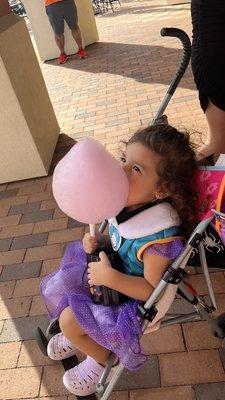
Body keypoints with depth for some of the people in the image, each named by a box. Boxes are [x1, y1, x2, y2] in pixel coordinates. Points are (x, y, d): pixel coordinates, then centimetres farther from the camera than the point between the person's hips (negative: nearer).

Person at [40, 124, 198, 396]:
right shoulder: (125, 201, -16)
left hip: (132, 295, -7)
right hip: (112, 269, 8)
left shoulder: (159, 236, -37)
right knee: (60, 284, 14)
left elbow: (151, 289, -25)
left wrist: (110, 278, -34)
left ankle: (100, 361, 24)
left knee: (69, 321, -9)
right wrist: (97, 243, -14)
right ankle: (81, 336, 42)